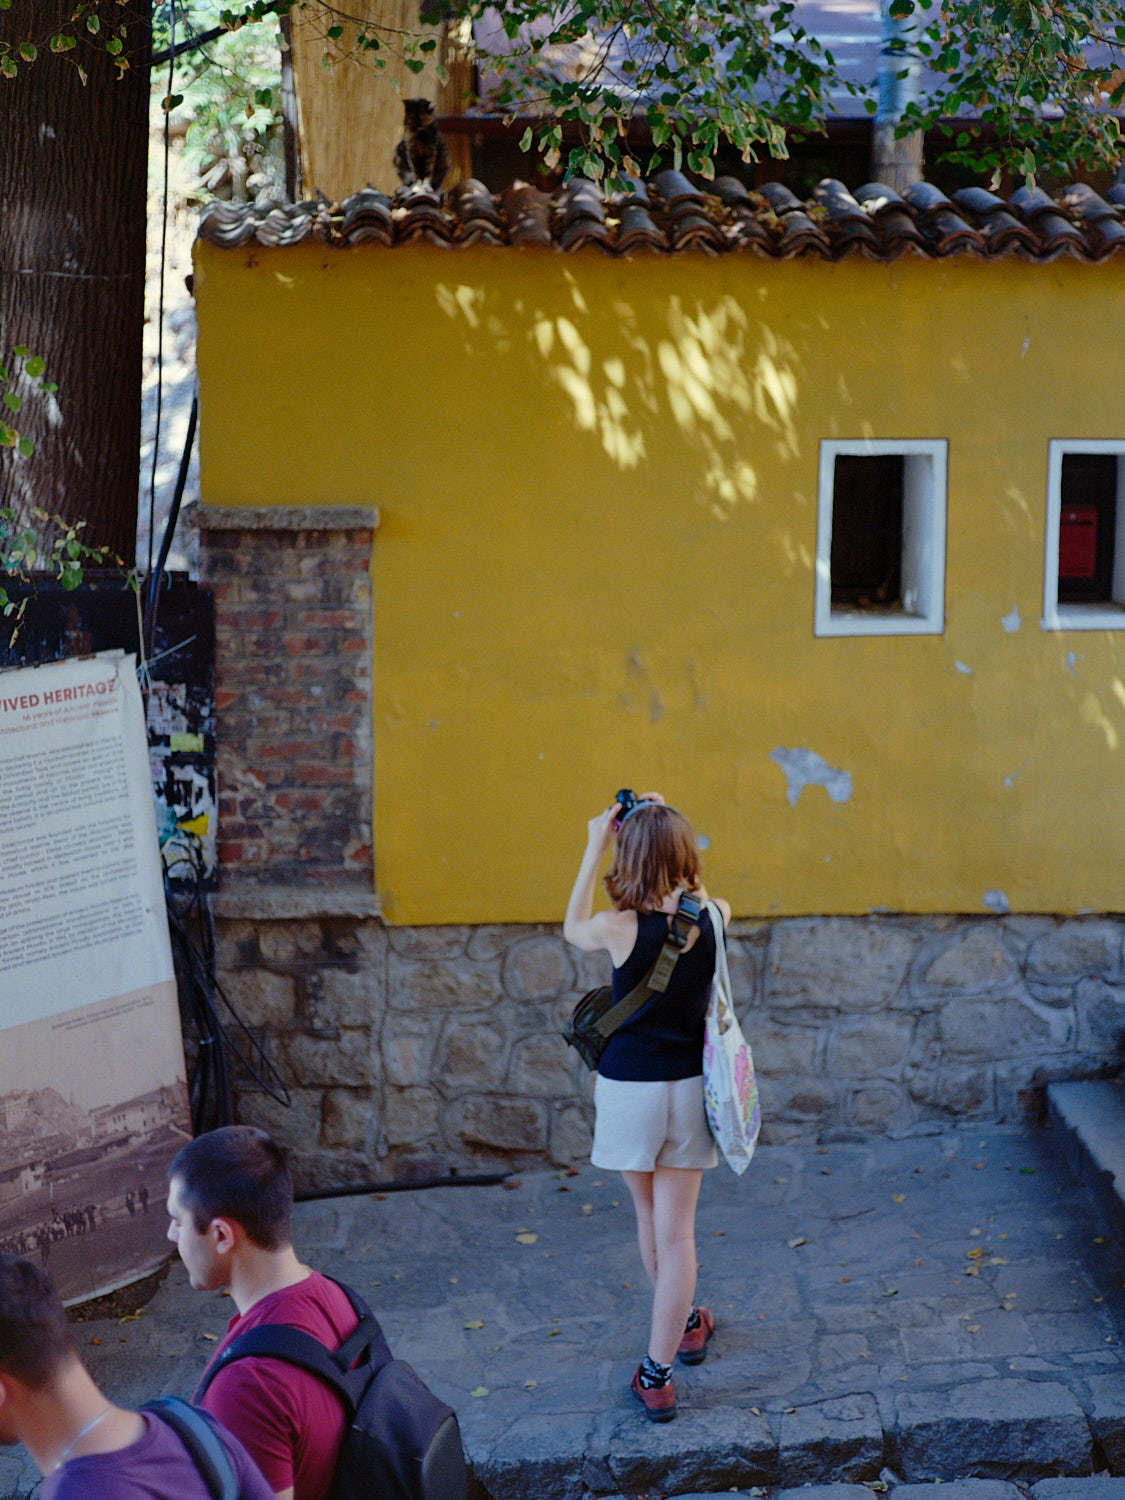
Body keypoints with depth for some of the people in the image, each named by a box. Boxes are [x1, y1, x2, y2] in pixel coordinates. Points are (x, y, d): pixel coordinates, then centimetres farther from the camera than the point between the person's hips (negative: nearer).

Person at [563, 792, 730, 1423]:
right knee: (676, 1230, 6)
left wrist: (596, 849, 4)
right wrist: (666, 826, 11)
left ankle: (686, 1323, 42)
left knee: (651, 1217, 21)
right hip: (688, 1087, 2)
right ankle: (658, 1374, 7)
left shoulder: (620, 929, -18)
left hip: (629, 1089, -2)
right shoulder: (711, 919, -9)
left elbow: (573, 929, 6)